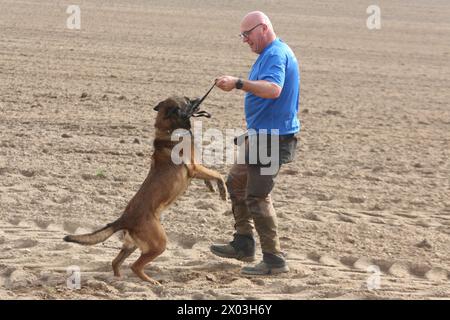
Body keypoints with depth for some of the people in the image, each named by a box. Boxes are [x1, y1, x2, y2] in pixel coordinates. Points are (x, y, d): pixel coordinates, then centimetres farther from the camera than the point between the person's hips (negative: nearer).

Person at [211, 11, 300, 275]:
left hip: (273, 138, -11)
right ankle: (244, 245, 25)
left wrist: (238, 83, -38)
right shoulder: (271, 53, 16)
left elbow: (273, 89, -34)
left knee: (257, 196, -10)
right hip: (261, 135, 11)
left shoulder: (276, 54, -17)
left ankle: (274, 260, -4)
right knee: (236, 183, 19)